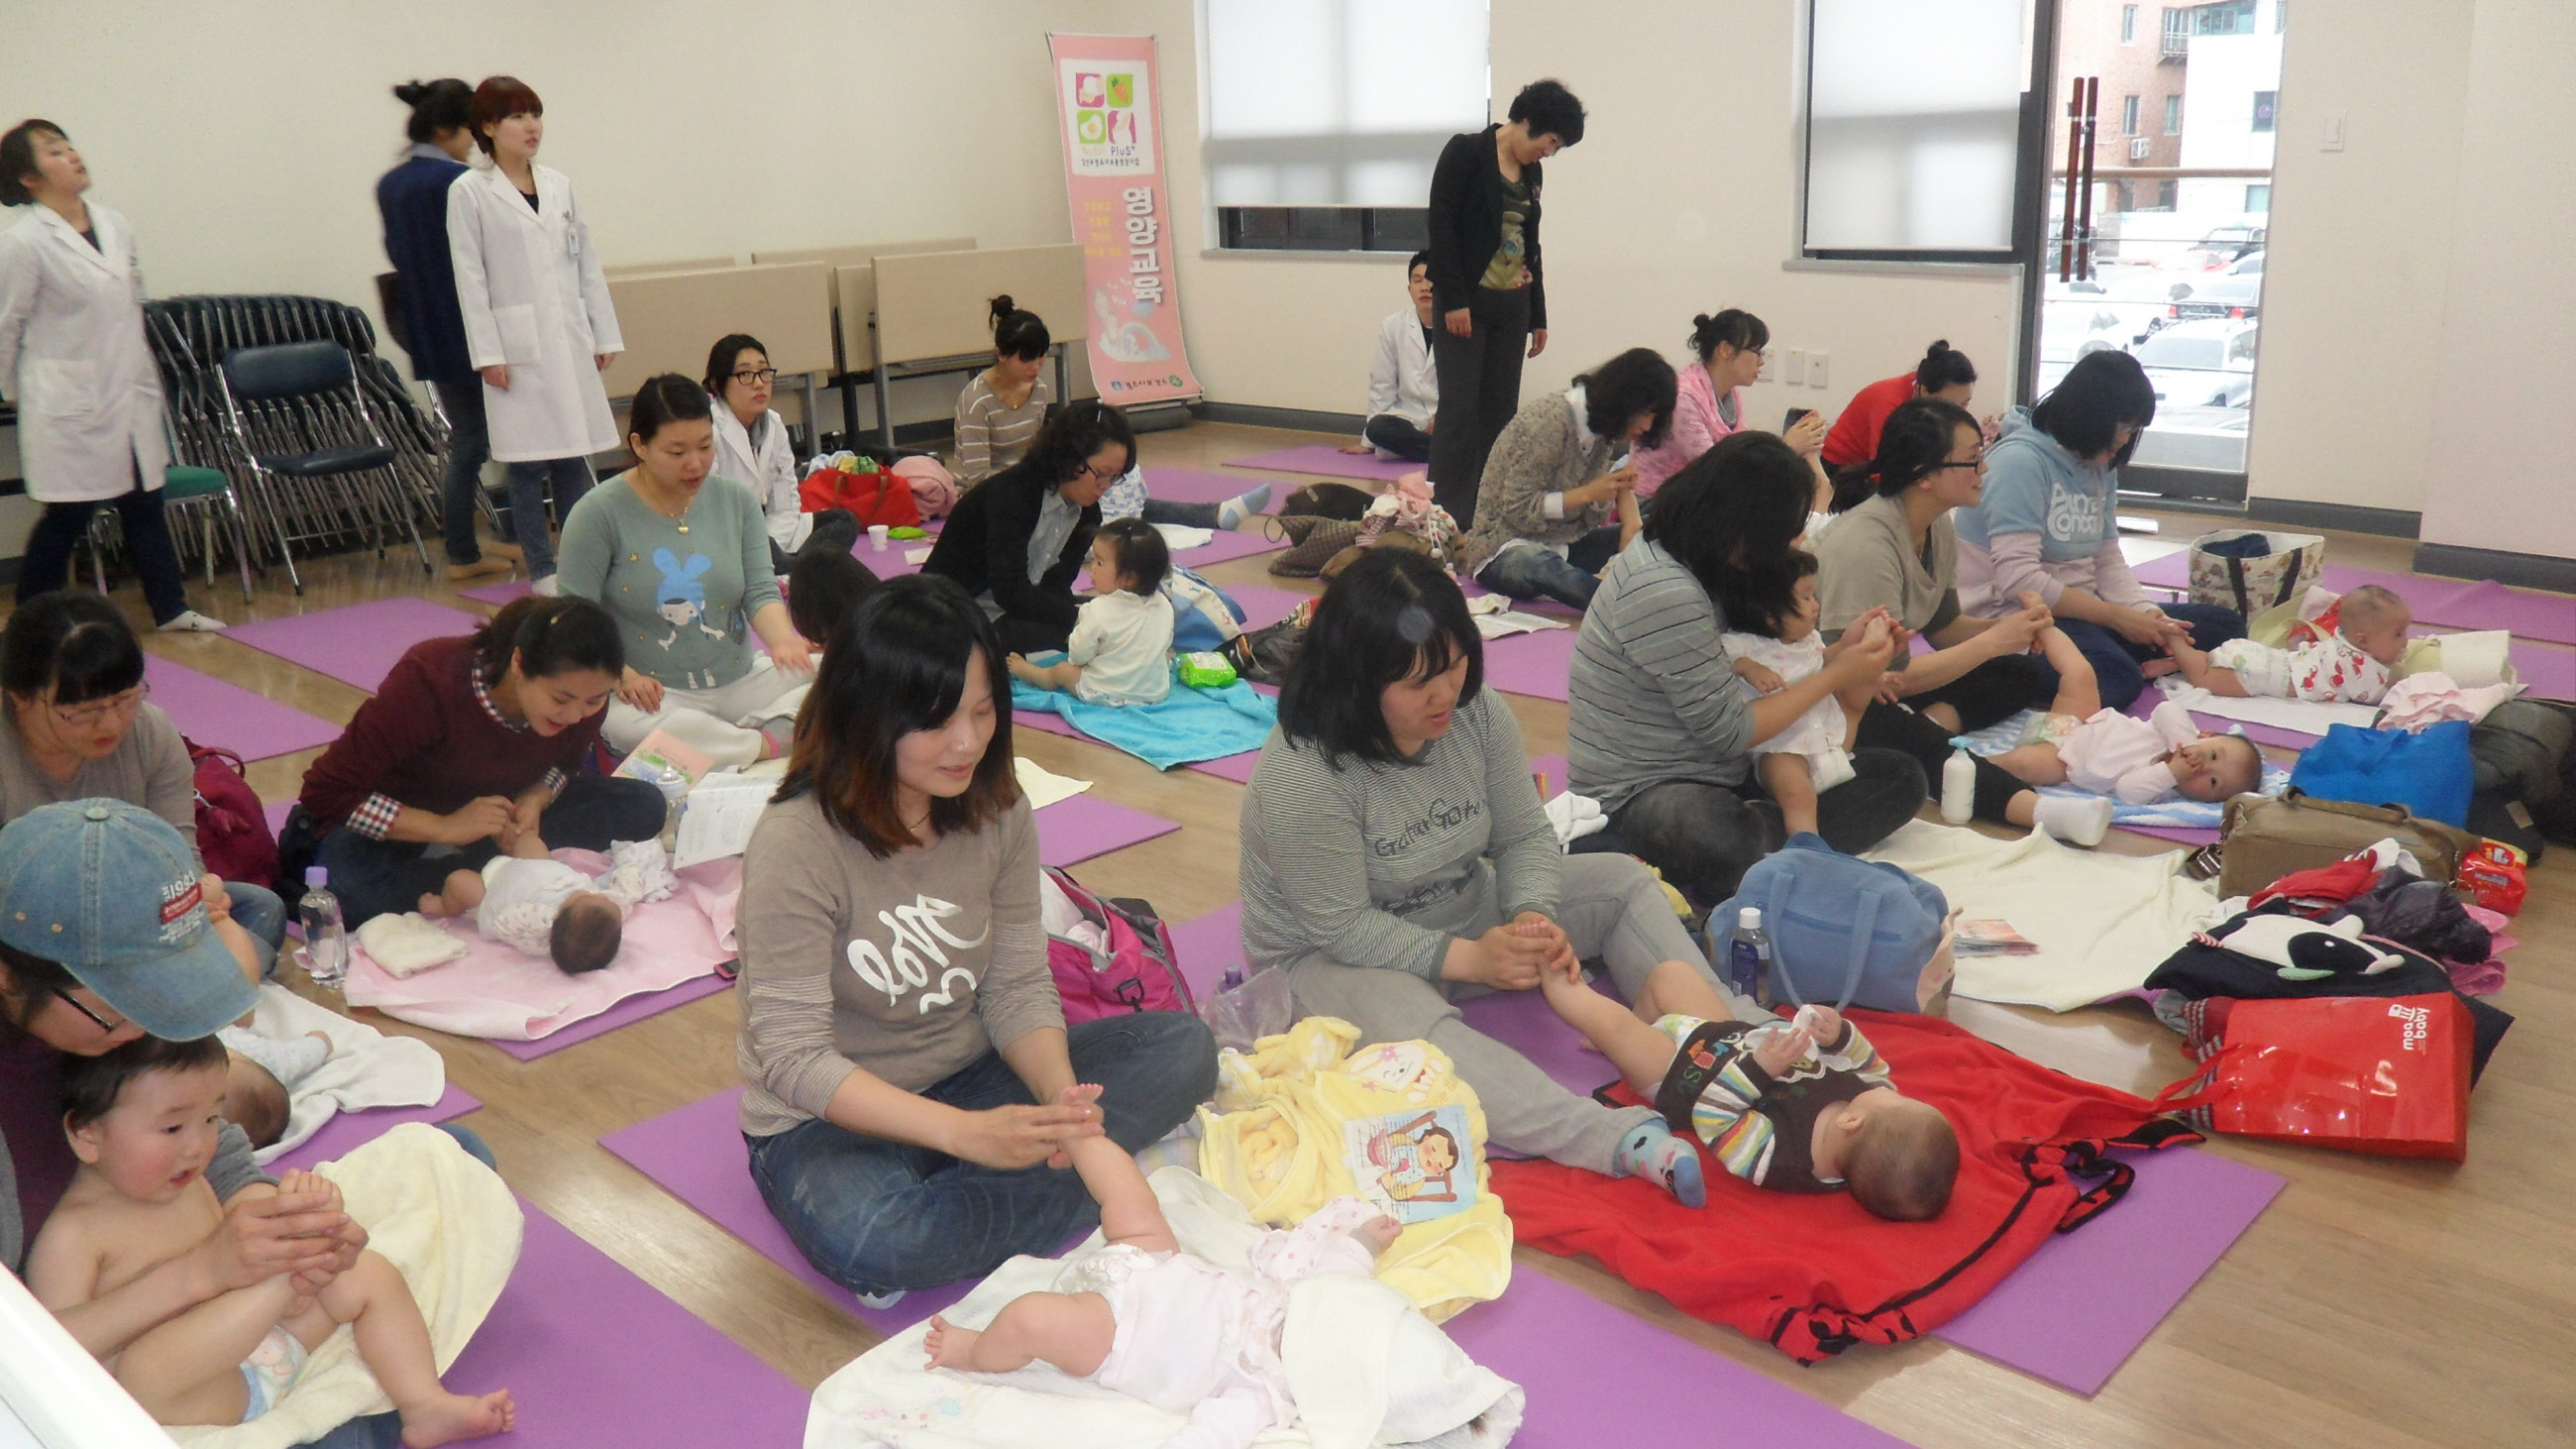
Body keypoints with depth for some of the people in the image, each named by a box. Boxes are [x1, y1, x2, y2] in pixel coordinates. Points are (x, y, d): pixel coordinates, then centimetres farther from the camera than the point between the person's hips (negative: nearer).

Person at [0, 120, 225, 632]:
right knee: (66, 518, 3)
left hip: (132, 393, 6)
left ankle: (170, 609, 23)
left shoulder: (114, 225, 6)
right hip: (68, 405, -6)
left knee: (145, 503, 13)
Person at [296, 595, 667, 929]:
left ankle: (468, 866, -19)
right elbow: (326, 794, -27)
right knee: (348, 893, -40)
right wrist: (442, 828, -34)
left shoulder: (584, 690, -21)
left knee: (644, 806, -15)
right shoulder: (429, 678, -33)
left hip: (496, 805, 5)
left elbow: (566, 762, 1)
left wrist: (535, 798, -21)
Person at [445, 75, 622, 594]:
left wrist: (605, 334, 9)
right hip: (518, 345, -4)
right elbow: (469, 277, -5)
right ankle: (542, 570, 8)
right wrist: (487, 353, -10)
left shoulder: (559, 185, 11)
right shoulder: (469, 192, -2)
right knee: (527, 463, 0)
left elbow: (588, 263, 13)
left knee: (574, 455, 7)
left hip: (570, 341, 4)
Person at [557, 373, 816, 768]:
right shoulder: (598, 513, -6)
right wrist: (621, 675, -23)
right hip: (656, 694, -3)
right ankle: (768, 748, -24)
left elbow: (761, 592, 2)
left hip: (741, 681, 4)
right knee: (623, 722, -39)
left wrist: (782, 639, -21)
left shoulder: (736, 501, 6)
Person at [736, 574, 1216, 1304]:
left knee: (1183, 1046, -10)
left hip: (969, 1080, 6)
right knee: (866, 1236, -39)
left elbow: (1019, 986, -3)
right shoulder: (795, 846, -23)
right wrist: (967, 1132, -36)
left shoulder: (998, 813, -5)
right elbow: (794, 1057, -25)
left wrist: (1061, 1100, -25)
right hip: (828, 1122, -6)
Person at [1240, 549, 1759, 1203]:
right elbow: (1342, 928, -26)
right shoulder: (1301, 774, -29)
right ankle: (1622, 1142, -54)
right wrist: (1469, 959, -30)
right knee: (1411, 1027, -41)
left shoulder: (1478, 713, -9)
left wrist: (1533, 916, -24)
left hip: (1464, 914, 7)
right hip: (1328, 956, -7)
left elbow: (1524, 837, -3)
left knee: (1624, 883, -2)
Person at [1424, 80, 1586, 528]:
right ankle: (1449, 518, -3)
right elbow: (1441, 226, -12)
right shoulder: (1466, 152, -7)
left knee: (1501, 411, 6)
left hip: (1512, 306, 7)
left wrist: (1538, 315, 19)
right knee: (1460, 409, -7)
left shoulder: (1530, 171, 14)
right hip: (1467, 302, -7)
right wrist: (1453, 301, -16)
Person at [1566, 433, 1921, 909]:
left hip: (1727, 777, 11)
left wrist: (1835, 653, 4)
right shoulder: (1663, 593, -23)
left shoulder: (1693, 566, 7)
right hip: (1642, 792, -10)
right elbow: (1729, 730, -18)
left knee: (1899, 778, 2)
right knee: (1727, 846, -45)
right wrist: (1836, 675, -8)